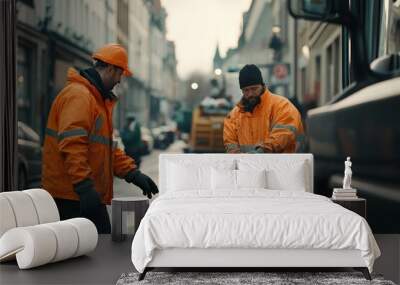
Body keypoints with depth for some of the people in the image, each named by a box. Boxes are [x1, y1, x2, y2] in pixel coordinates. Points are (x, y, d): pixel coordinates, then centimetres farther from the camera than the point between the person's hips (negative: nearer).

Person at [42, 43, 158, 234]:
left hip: (90, 196, 10)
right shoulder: (78, 96, -13)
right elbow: (72, 145, -25)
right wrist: (84, 186, -30)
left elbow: (107, 147, 26)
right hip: (72, 197, -10)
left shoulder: (99, 99, 22)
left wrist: (133, 174, 16)